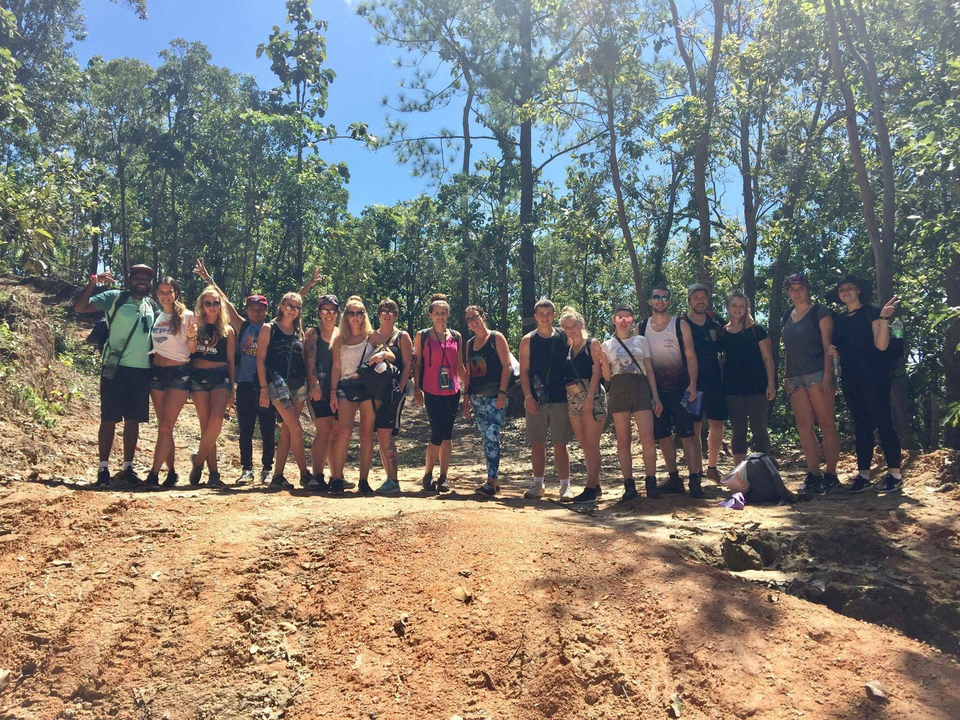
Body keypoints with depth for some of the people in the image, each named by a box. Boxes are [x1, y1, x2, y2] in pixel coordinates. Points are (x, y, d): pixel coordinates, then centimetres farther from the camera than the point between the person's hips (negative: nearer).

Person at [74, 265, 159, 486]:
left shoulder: (151, 306, 13)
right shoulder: (114, 298, 0)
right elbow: (80, 307, -10)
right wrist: (92, 284, -21)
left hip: (142, 371, 4)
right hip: (116, 369, -4)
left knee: (133, 421, 8)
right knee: (109, 419, -1)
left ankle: (128, 468, 16)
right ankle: (103, 469, 4)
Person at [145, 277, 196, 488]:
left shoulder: (187, 316, -3)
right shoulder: (155, 316, 11)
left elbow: (193, 350, -3)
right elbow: (153, 345, 18)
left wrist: (191, 337, -23)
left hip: (180, 373, -5)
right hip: (157, 372, 5)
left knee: (166, 426, -10)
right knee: (163, 426, 7)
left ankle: (153, 473, -12)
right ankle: (171, 472, 15)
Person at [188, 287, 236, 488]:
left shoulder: (227, 330, 10)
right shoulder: (195, 327, 10)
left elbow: (231, 361, 10)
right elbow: (187, 353, 6)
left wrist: (231, 390, 7)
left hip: (220, 377, -1)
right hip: (199, 377, 1)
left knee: (216, 421, -19)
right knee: (205, 425, -2)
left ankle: (198, 459, 1)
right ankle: (213, 473, 1)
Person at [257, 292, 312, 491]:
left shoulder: (299, 333, 14)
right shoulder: (269, 329, 0)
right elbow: (260, 359, -4)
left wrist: (310, 384, 9)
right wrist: (264, 388, -11)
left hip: (299, 384, 5)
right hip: (278, 383, -5)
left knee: (287, 431, 5)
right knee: (296, 430, -10)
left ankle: (278, 477, 10)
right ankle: (304, 474, 0)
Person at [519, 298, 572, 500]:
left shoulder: (564, 338, 6)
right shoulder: (528, 340, 5)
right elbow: (524, 370, 3)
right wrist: (528, 396, -7)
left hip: (559, 399, -1)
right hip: (535, 400, 1)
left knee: (560, 444, 0)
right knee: (537, 444, 6)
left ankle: (565, 486, 5)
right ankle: (538, 484, 16)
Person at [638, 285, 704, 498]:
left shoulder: (680, 325, 2)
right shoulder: (642, 328, 9)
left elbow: (690, 356, -2)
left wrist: (692, 383, -14)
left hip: (679, 388, -3)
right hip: (655, 390, 3)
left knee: (687, 434, -7)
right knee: (663, 436, 7)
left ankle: (695, 480, -5)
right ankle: (674, 479, 17)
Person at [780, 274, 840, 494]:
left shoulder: (819, 311, 0)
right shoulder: (787, 316, 17)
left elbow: (827, 345, -6)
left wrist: (827, 375, -14)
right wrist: (785, 376, 13)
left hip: (817, 374, -6)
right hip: (795, 377, 6)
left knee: (826, 424, -4)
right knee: (804, 425, 2)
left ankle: (831, 474, 1)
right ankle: (813, 474, 5)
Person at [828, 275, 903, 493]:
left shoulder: (871, 312, -3)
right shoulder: (838, 319, 14)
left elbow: (881, 345, -12)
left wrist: (884, 319, -23)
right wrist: (833, 350, 0)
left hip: (874, 374, -6)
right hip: (850, 377, 6)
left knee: (882, 420, -6)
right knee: (860, 424, 7)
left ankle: (894, 474, -1)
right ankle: (863, 473, 10)